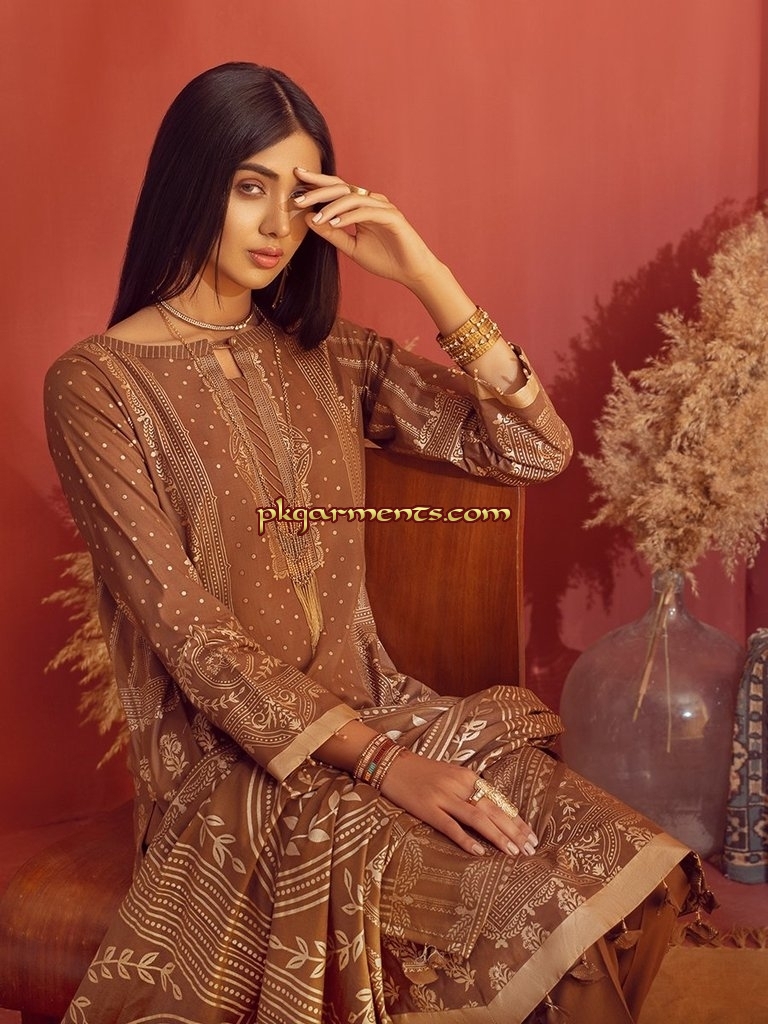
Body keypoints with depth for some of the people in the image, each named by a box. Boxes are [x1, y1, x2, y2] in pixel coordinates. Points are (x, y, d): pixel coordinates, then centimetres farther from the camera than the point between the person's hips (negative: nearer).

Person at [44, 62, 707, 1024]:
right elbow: (183, 624, -14)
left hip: (366, 707, 5)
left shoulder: (330, 357, 9)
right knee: (516, 906, -25)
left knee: (625, 868, -16)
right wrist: (379, 759, -19)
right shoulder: (95, 384, -7)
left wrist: (424, 273, -9)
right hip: (230, 756, -5)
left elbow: (538, 448, 0)